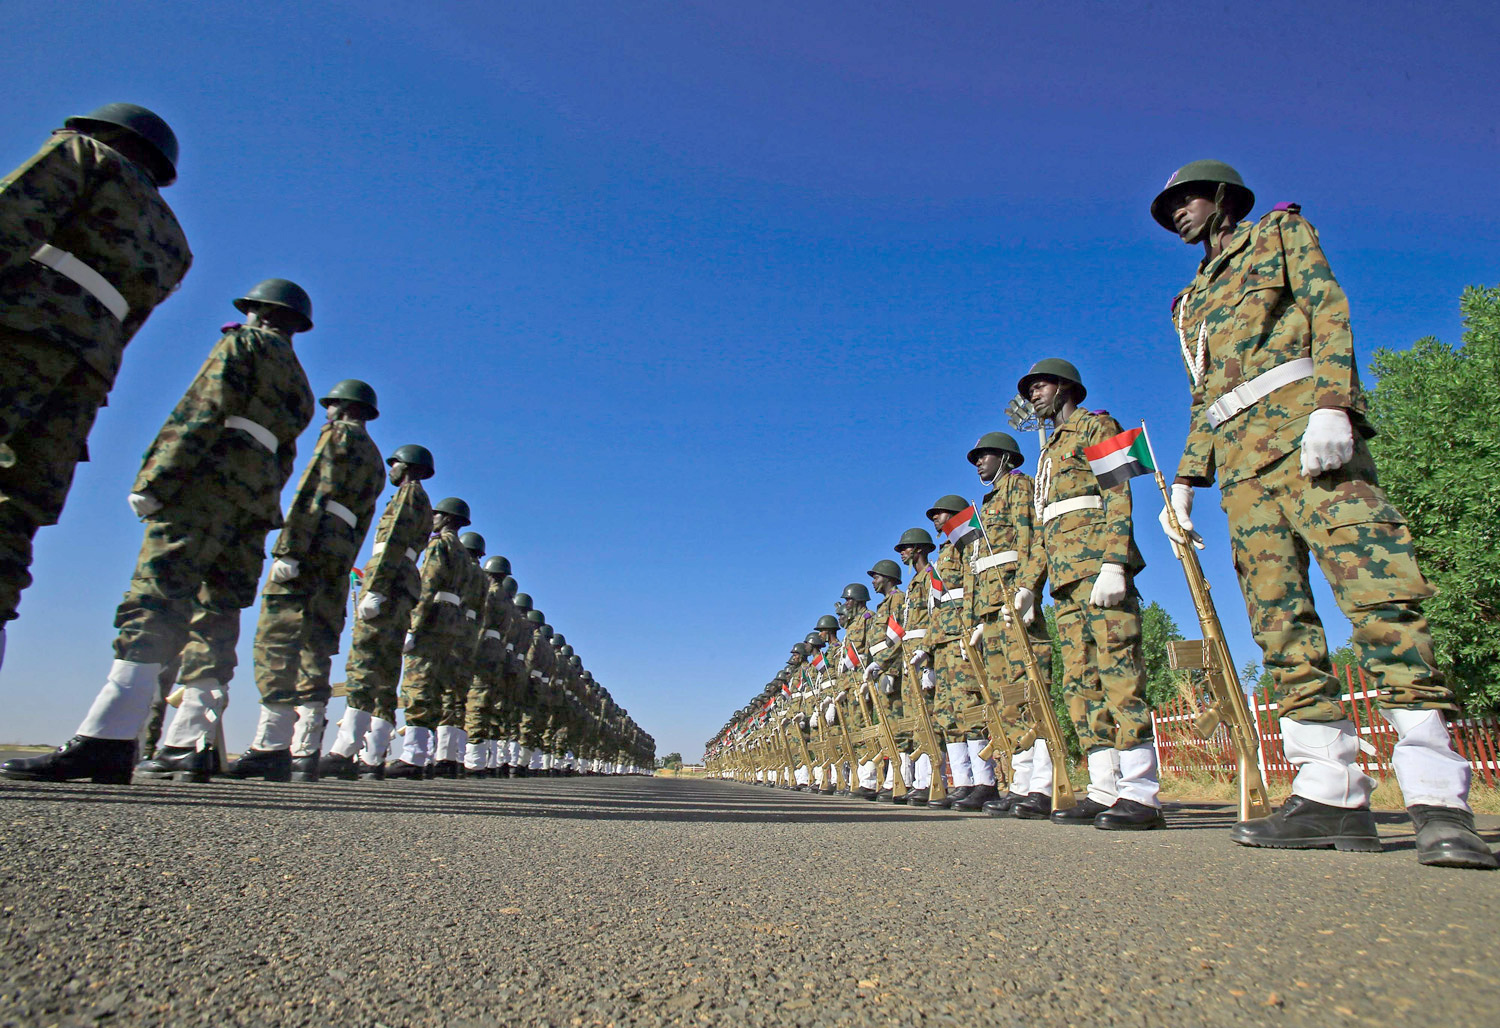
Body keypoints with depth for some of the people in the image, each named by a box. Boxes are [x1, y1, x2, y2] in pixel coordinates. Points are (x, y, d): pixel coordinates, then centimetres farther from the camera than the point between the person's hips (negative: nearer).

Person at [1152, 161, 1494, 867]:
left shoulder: (1281, 232, 19)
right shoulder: (1193, 301, 32)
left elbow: (1329, 311, 2)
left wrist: (1331, 404, -15)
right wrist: (1187, 478, 13)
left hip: (1299, 423, -5)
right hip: (1238, 455, 6)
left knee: (1376, 590, -18)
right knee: (1279, 620, -5)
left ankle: (1438, 799, -19)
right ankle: (1332, 796, -6)